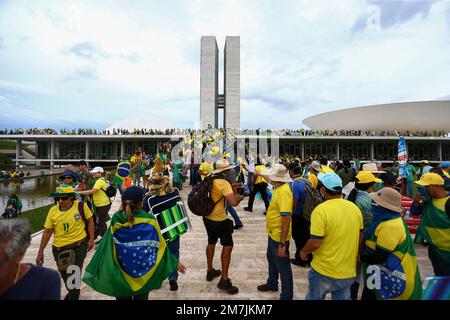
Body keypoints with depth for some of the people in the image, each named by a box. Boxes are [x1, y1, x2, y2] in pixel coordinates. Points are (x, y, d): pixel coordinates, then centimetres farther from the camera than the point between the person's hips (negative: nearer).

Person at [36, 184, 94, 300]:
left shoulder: (81, 206, -16)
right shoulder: (53, 211, -7)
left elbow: (90, 221, -5)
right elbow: (47, 231, 1)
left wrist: (91, 239, -6)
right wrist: (40, 252, 3)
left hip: (78, 245, -4)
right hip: (59, 247, 5)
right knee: (64, 274, 23)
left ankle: (73, 296, 24)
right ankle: (72, 292, 52)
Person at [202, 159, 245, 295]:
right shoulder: (223, 183, -23)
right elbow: (234, 202, -31)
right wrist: (240, 197, -10)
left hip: (207, 217, 8)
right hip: (219, 220, -8)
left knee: (211, 243, 23)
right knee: (228, 246, 4)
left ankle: (210, 271, 39)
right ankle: (224, 280, 10)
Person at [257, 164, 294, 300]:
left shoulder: (284, 191, -29)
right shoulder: (278, 188, -2)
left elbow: (286, 218, -32)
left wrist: (282, 243, -31)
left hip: (279, 237, -10)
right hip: (273, 234, 10)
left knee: (283, 267, 10)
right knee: (271, 259, 27)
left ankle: (286, 295, 30)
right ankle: (272, 283, 50)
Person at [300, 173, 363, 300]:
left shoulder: (321, 210, -24)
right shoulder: (355, 208, -4)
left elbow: (315, 243, -23)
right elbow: (360, 237, 7)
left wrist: (303, 251, -4)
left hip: (324, 271, -5)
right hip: (348, 271, 5)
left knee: (314, 298, 18)